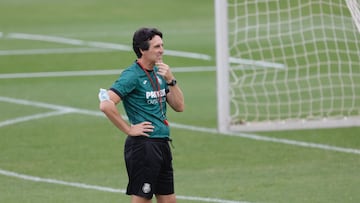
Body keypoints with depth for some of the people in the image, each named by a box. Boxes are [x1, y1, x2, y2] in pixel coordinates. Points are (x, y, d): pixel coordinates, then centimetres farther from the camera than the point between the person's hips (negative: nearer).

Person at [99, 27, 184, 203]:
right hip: (143, 145, -9)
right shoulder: (132, 75, -12)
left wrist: (170, 80, -3)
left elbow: (179, 106, 12)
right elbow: (106, 105, -23)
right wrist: (129, 129, -16)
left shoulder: (159, 73, 13)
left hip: (162, 145, 9)